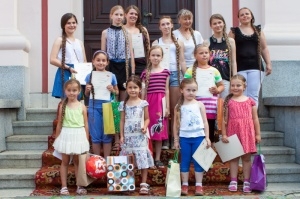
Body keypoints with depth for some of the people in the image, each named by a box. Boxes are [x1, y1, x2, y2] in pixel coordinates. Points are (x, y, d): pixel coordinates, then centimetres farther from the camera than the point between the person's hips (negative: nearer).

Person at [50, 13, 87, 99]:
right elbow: (52, 60, -9)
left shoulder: (79, 42, 17)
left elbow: (85, 62, 18)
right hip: (65, 75, -5)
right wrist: (69, 68, -16)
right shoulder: (60, 40, 1)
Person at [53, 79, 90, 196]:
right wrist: (56, 139, 6)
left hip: (79, 136, 0)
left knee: (77, 162, 10)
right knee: (65, 162, 8)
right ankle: (64, 187, 15)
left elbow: (86, 125, 2)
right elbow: (59, 124, 5)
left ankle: (79, 186, 18)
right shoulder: (63, 106, -1)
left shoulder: (82, 107, -1)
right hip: (66, 136, 0)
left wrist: (87, 140, 3)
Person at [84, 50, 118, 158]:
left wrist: (112, 90, -11)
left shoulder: (111, 76, 0)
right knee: (95, 136, 6)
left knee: (107, 135, 6)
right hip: (94, 107, 0)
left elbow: (117, 92, 10)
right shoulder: (90, 76, 2)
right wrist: (87, 90, -11)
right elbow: (86, 94, 10)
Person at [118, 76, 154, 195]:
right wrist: (121, 135, 3)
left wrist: (145, 127, -16)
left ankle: (144, 184, 3)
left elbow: (147, 118, 5)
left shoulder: (143, 103, 0)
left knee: (143, 159, -3)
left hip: (140, 136, -2)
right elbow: (122, 121, 8)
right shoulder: (123, 104, 5)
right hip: (128, 136, 2)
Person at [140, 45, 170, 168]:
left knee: (159, 131, 4)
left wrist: (167, 107, 2)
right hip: (149, 102, 0)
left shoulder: (165, 72, 5)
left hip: (161, 103, 0)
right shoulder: (145, 73, 4)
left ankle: (157, 159, 11)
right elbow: (143, 91, 6)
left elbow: (166, 90, 6)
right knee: (148, 132, 0)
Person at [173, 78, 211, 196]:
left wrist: (207, 137, -1)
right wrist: (176, 139, 5)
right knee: (185, 161, 8)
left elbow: (205, 122, 4)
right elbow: (176, 124, 7)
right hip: (184, 137, 1)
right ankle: (185, 185, 15)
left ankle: (199, 185, 11)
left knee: (198, 161, 5)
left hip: (198, 136, 0)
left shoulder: (199, 105, 2)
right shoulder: (179, 107, 3)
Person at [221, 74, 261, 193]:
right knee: (234, 157, 6)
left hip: (247, 132, 1)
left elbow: (255, 119, 7)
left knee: (246, 157, 6)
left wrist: (258, 134, 6)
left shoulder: (250, 101, 4)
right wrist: (224, 134, -3)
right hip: (233, 132, 0)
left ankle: (246, 182, 12)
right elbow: (225, 119, 2)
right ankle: (233, 181, 12)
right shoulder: (228, 102, 2)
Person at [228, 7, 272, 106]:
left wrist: (268, 63, 9)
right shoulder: (234, 31, 9)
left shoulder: (258, 30, 16)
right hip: (239, 68, -1)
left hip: (255, 67, 2)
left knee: (253, 96, -4)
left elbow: (264, 48, 17)